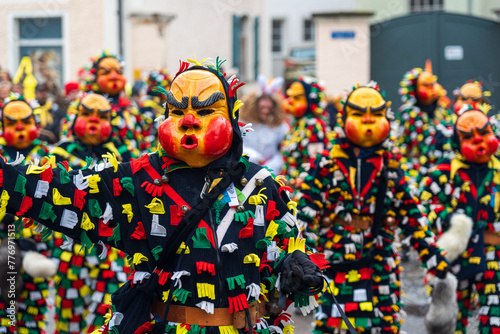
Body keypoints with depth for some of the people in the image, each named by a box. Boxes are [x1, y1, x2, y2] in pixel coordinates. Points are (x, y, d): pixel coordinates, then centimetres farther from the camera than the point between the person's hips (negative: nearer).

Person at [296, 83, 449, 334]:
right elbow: (306, 209, -3)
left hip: (380, 261, 3)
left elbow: (410, 214, 14)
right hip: (336, 259, -3)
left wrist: (431, 253, 11)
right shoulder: (327, 162, 0)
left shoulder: (390, 165, 11)